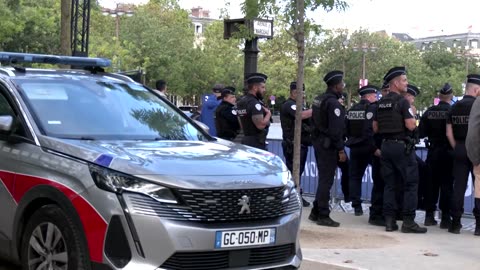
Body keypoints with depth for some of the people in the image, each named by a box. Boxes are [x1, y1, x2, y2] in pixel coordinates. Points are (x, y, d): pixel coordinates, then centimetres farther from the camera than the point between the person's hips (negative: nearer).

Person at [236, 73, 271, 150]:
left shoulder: (241, 102, 14)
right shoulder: (254, 103, -17)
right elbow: (261, 124, -25)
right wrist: (268, 114, -10)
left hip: (245, 140, 10)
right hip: (256, 143, -10)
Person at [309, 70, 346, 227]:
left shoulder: (318, 100, 12)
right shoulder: (333, 103, -17)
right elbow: (336, 129, -21)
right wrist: (341, 150, -18)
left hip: (318, 142, 10)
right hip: (328, 145, -10)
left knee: (323, 179, 17)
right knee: (326, 180, -4)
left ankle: (316, 212, 23)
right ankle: (323, 216, 0)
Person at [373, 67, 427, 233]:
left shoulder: (381, 103, 11)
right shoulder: (402, 101, -12)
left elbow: (375, 128, 14)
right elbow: (410, 126, -18)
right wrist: (413, 117, 1)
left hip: (386, 145, 7)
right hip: (401, 145, -7)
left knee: (389, 184, 10)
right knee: (411, 183, -1)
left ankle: (389, 221, 9)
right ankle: (408, 221, -4)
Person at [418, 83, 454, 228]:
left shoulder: (429, 112, -1)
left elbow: (421, 133, -1)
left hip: (433, 152, 3)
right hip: (448, 152, -3)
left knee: (431, 183, 10)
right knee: (446, 185, 2)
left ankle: (429, 216, 13)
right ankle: (445, 218, 1)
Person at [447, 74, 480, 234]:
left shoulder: (454, 107, 8)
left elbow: (449, 133, 7)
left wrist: (456, 148, 14)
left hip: (459, 149, 5)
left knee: (458, 186, 7)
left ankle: (455, 223, 6)